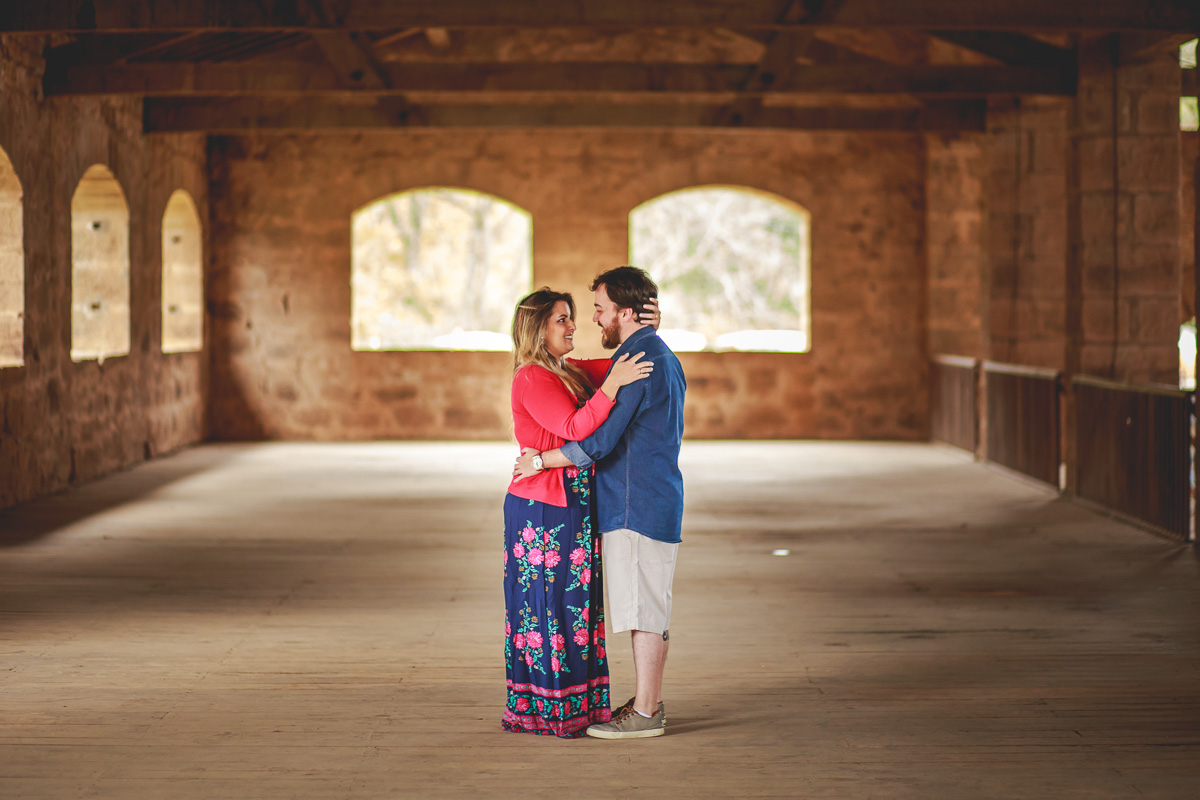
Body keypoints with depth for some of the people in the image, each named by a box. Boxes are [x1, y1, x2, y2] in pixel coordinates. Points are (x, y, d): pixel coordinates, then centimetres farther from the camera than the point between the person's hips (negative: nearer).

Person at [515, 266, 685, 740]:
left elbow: (598, 441, -20)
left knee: (643, 611, -5)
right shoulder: (664, 357, 15)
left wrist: (539, 460, -8)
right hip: (659, 504, 10)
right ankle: (649, 701, 21)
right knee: (651, 610, 14)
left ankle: (645, 714, 0)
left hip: (636, 506, -10)